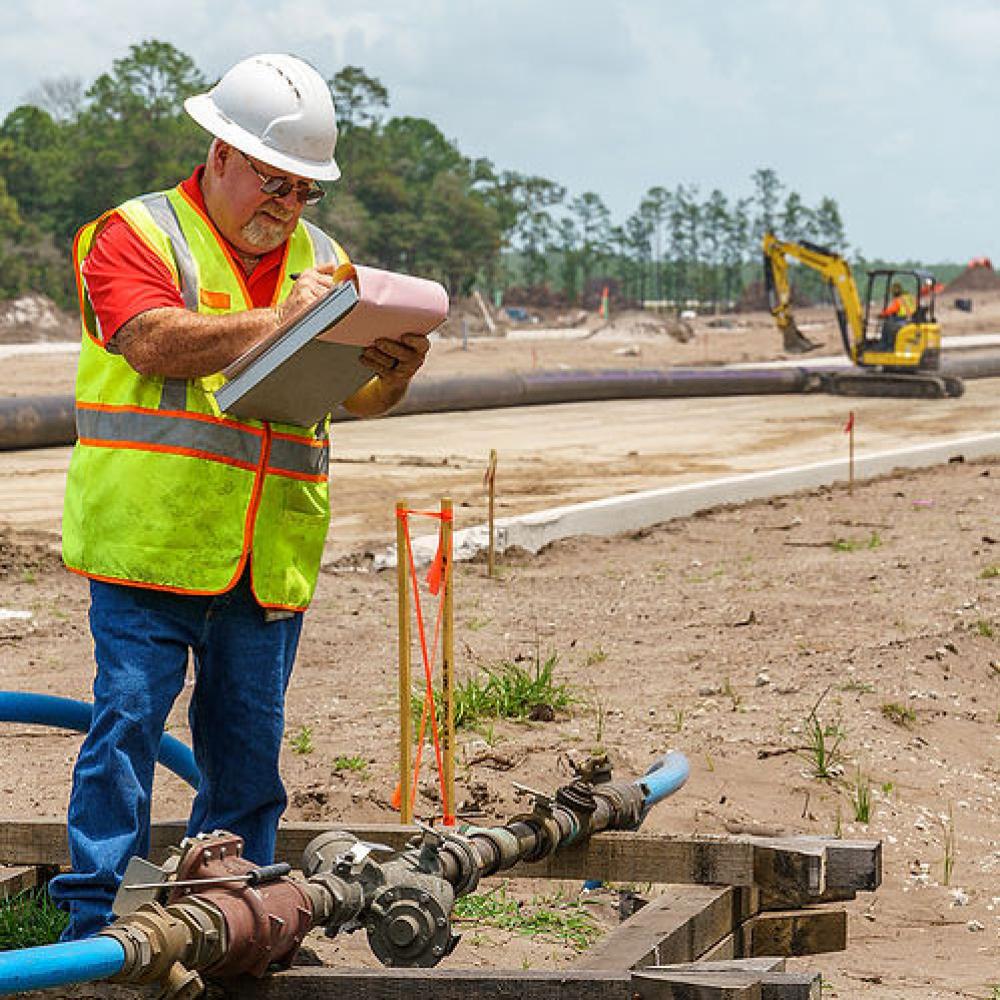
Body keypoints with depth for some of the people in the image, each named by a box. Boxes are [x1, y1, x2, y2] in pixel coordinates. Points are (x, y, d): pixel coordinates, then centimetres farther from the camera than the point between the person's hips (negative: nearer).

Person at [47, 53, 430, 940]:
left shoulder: (322, 260, 16)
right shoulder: (136, 235, -1)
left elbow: (356, 397, 11)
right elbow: (155, 343, -18)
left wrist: (393, 376, -12)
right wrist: (276, 321, -20)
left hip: (271, 556, 5)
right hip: (151, 537, -5)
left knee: (249, 745, 9)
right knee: (129, 719, -6)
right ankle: (96, 916, 1)